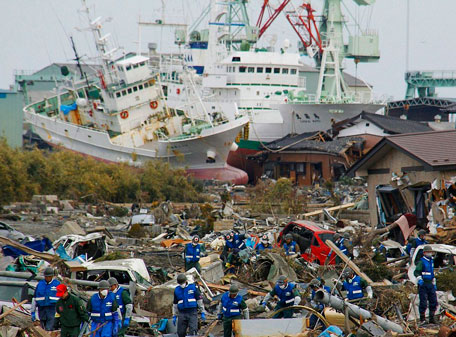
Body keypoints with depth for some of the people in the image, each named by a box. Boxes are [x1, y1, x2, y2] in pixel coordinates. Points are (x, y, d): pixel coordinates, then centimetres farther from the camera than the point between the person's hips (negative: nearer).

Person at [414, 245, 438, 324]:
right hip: (423, 285, -7)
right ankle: (422, 319, 4)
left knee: (434, 301, 5)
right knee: (423, 302, -5)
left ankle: (432, 318, 15)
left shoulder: (431, 261, 18)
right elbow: (416, 272, -16)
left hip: (430, 285, 7)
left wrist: (434, 284, 27)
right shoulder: (421, 262, -7)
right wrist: (419, 279, -33)